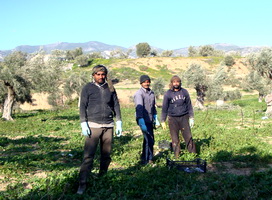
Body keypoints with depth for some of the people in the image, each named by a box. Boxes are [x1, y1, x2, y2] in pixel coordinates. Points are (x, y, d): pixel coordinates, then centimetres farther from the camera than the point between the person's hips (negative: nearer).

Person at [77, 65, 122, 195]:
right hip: (93, 125, -4)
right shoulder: (88, 88, 1)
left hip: (108, 126, 4)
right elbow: (82, 106, -1)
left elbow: (116, 105, 13)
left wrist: (119, 123, 9)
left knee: (106, 154, 9)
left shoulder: (110, 88, 10)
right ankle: (82, 184, -6)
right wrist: (83, 124, -10)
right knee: (88, 155, -9)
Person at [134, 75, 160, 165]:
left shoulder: (151, 93, 13)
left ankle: (144, 158, 26)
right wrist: (142, 122, -32)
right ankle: (147, 159, 2)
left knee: (149, 140, 13)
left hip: (150, 120, 8)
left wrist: (156, 119, 21)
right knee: (150, 140, -10)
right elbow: (139, 108, -24)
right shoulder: (139, 94, -13)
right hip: (143, 120, -8)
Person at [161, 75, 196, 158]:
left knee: (188, 136, 0)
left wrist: (191, 118, 8)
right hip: (173, 119, -1)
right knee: (175, 139, 4)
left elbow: (189, 105, 10)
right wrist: (163, 121, 2)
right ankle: (177, 156, 14)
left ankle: (193, 153, 10)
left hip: (184, 117, 1)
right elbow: (164, 108, 3)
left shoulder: (184, 92, 3)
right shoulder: (168, 94, -1)